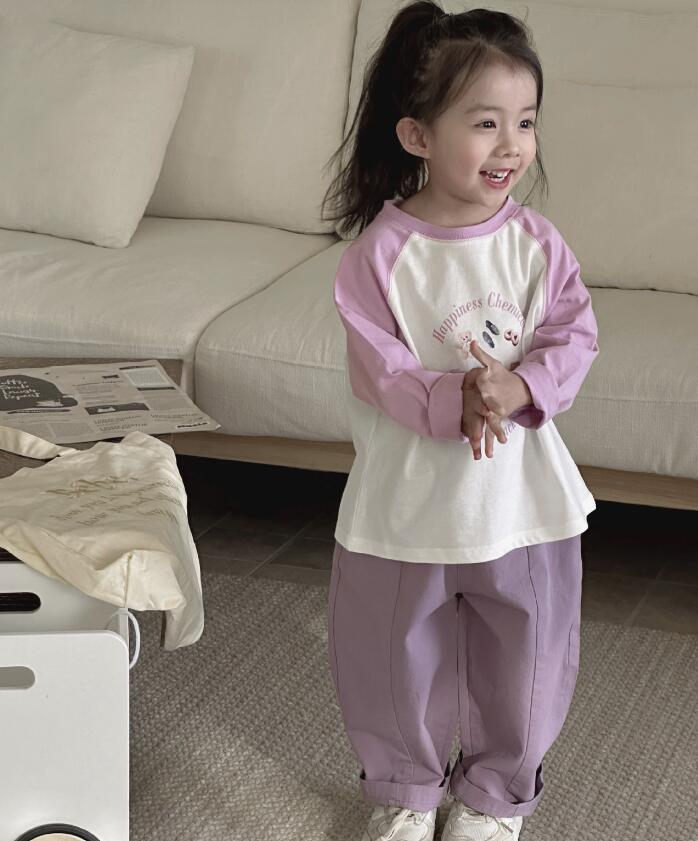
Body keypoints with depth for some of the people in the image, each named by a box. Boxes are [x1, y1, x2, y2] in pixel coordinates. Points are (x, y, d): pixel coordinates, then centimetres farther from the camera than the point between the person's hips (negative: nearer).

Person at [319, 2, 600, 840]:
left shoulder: (537, 243, -7)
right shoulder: (379, 253, -15)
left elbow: (576, 337, -7)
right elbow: (379, 371, -16)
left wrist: (521, 387, -25)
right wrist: (455, 401, -31)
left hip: (521, 495, 2)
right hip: (406, 496, -2)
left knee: (522, 663, 16)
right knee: (394, 660, 15)